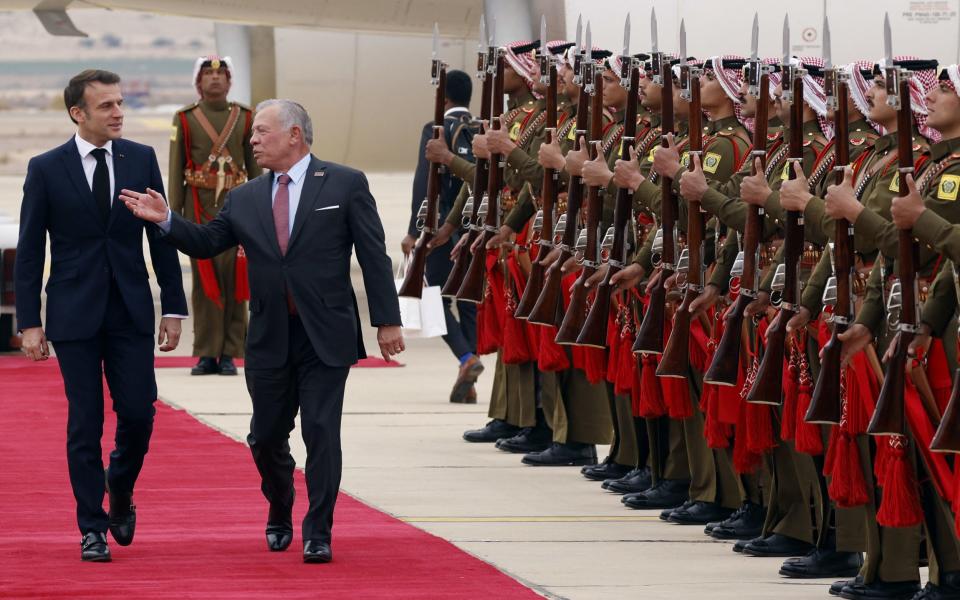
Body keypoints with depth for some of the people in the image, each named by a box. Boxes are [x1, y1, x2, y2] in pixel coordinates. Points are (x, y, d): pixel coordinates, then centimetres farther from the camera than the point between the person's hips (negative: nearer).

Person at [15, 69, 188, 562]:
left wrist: (173, 307, 3)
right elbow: (29, 251, -1)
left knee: (138, 413, -3)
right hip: (75, 314, -2)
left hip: (131, 311, 2)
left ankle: (120, 496, 25)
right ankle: (92, 529, 8)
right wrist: (29, 322, -5)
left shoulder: (141, 160, 3)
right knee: (85, 424, 0)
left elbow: (161, 237, 7)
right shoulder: (46, 169, -3)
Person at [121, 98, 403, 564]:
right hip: (269, 339, 4)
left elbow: (373, 256, -3)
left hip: (325, 336, -4)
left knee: (321, 434, -8)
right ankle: (279, 517, 34)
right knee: (266, 437, 10)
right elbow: (206, 243, 13)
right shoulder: (244, 199, 10)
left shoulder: (344, 184, -2)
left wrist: (387, 320, -7)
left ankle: (317, 534, 0)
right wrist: (165, 219, -2)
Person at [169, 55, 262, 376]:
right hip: (199, 205, -1)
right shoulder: (185, 118, 5)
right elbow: (175, 169, 4)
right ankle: (207, 355, 3)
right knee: (204, 278, -1)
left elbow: (255, 166, 9)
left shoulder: (245, 117, 8)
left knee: (234, 277, -1)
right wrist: (174, 214, -2)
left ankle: (229, 354, 2)